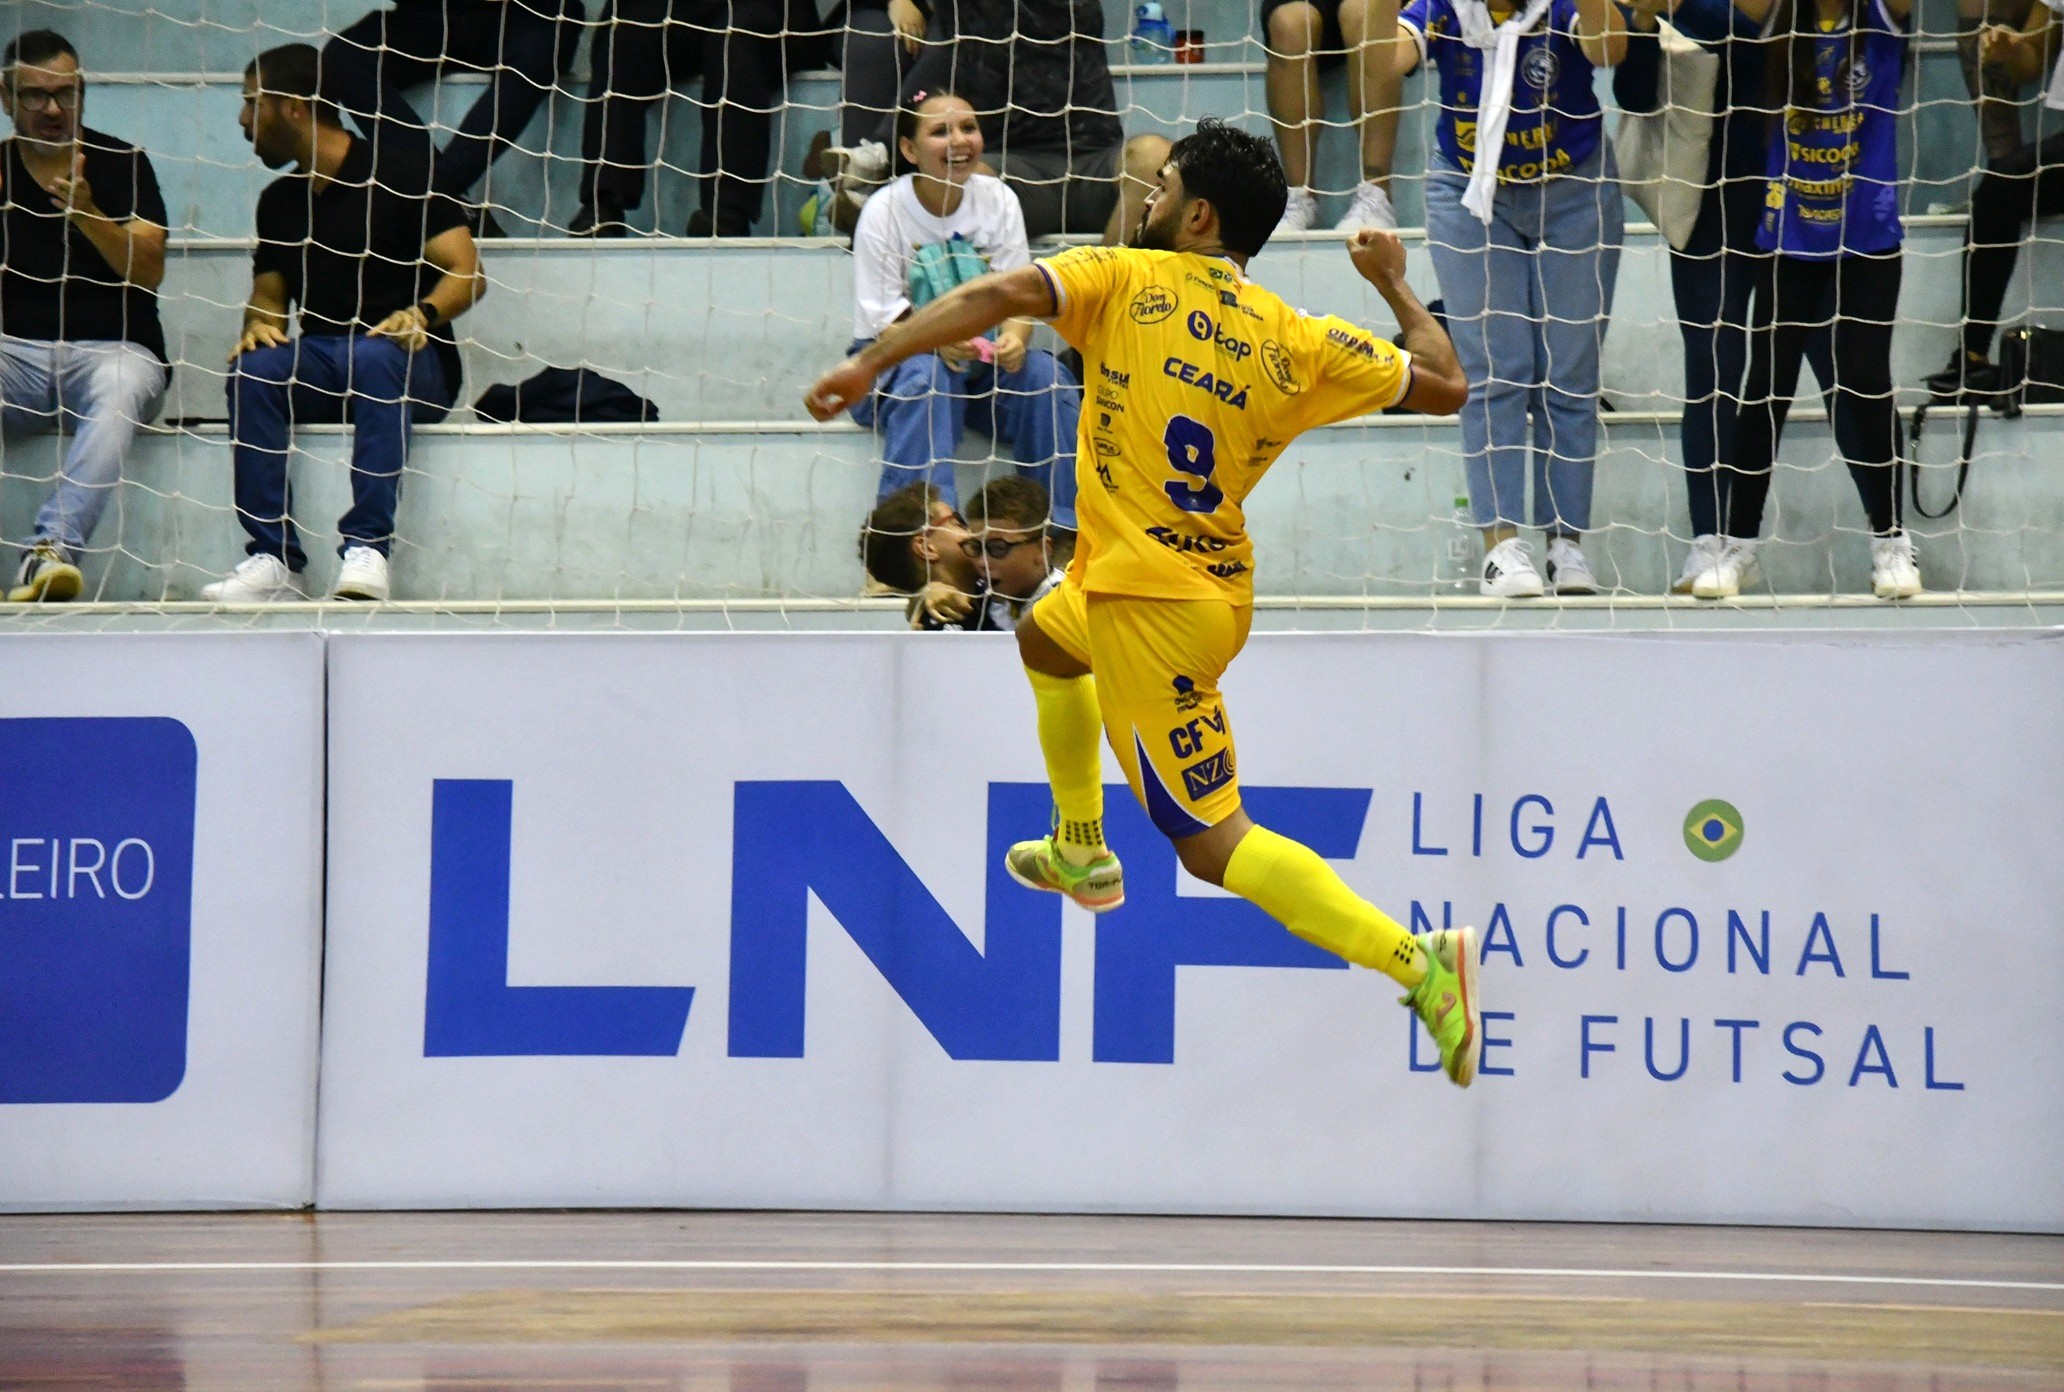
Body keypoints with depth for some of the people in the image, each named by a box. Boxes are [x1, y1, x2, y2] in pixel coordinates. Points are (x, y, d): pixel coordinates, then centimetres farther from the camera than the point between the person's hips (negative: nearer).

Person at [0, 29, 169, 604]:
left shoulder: (122, 164, 8)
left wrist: (88, 216, -18)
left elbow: (148, 273, -2)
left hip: (115, 347, -1)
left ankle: (53, 547, -53)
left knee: (119, 390, -38)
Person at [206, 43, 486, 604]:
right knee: (253, 370, -27)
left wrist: (422, 314, -29)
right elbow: (268, 295, 19)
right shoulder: (280, 200, 15)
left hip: (413, 367, -4)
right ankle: (273, 559, -33)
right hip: (318, 364, 5)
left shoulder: (400, 173, -3)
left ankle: (367, 549, -43)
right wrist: (258, 324, -6)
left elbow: (467, 273, -9)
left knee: (374, 357, -38)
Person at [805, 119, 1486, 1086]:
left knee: (1211, 844, -6)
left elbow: (1005, 294, -25)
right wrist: (1393, 286, 21)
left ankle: (1418, 960, -21)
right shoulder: (1295, 340, 1)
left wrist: (871, 363, -22)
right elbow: (1444, 386, 4)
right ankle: (1082, 852, 50)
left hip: (1153, 604, -7)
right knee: (1045, 641, 36)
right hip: (1215, 583, 7)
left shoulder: (1128, 278, -10)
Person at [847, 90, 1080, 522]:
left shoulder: (998, 200, -1)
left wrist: (1014, 338, -29)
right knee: (924, 374, -37)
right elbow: (884, 317, -14)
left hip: (984, 358, 3)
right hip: (895, 360, -3)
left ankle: (1063, 526, -20)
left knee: (1045, 373, -25)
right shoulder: (884, 211, -11)